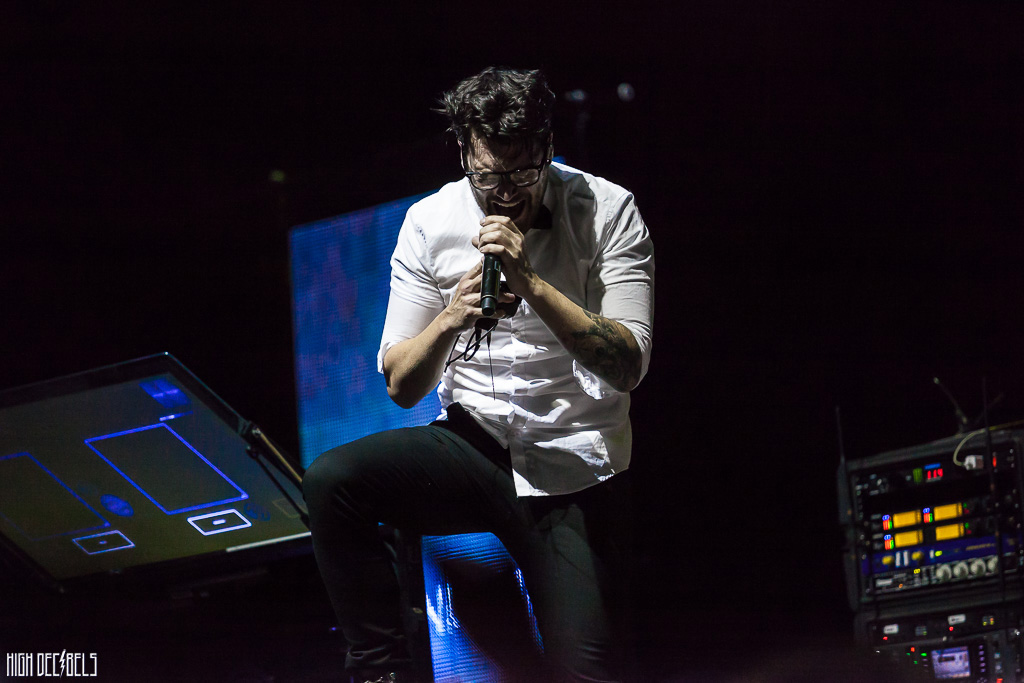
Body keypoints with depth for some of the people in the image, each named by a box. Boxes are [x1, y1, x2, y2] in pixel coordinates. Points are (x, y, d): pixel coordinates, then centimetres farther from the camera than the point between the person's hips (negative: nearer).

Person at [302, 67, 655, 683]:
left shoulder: (607, 211, -7)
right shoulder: (430, 222, -1)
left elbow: (629, 366, -16)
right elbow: (401, 385, 0)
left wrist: (532, 284, -26)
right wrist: (450, 319, -21)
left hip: (573, 467, -2)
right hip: (473, 444, 2)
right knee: (331, 481, -25)